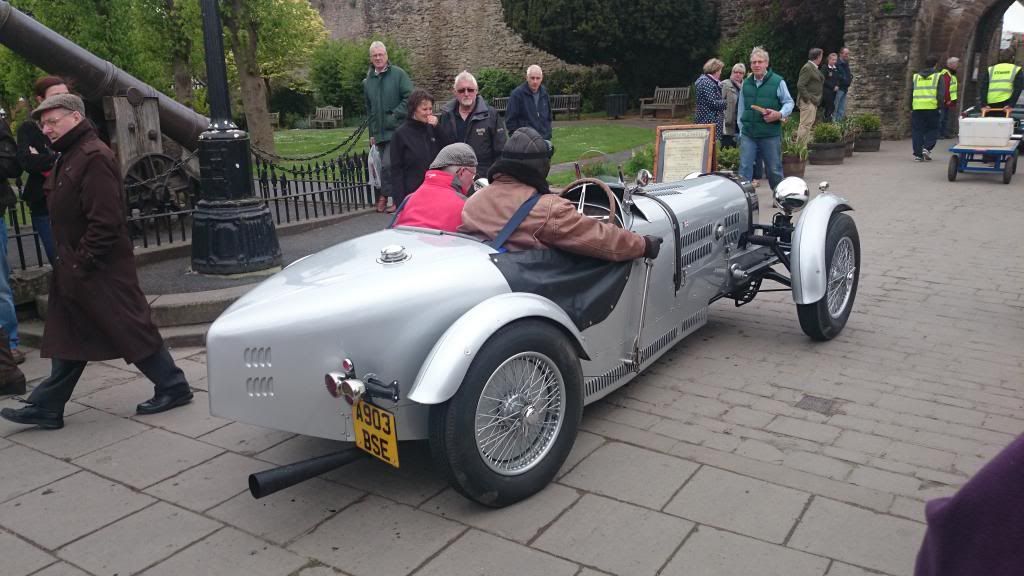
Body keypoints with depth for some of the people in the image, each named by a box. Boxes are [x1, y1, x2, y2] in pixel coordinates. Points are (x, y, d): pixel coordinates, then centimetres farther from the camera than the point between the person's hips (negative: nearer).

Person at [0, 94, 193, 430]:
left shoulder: (94, 157, -17)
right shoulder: (69, 157, 16)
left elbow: (104, 220, -23)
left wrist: (83, 263, -19)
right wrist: (69, 263, 13)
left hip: (99, 271, -10)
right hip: (75, 268, 10)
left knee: (130, 329, -2)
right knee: (66, 338, 13)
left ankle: (173, 387, 11)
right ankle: (46, 408, 21)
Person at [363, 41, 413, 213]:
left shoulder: (398, 74, -1)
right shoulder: (368, 80, 15)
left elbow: (410, 97, -7)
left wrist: (395, 115, -13)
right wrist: (372, 133, 18)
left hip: (396, 130, -6)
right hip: (379, 133, 6)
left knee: (387, 164, -16)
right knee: (389, 166, 9)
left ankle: (384, 195, -2)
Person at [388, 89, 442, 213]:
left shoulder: (432, 129, 7)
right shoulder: (401, 134, -3)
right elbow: (396, 170, -4)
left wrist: (437, 128, -5)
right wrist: (399, 201, -11)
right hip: (412, 195, -4)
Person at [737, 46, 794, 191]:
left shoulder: (778, 82, -3)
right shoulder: (746, 83, 9)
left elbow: (789, 102, 2)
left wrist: (780, 114, -18)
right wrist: (741, 129, 13)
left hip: (771, 134, -2)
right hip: (748, 134, 3)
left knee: (774, 169, 9)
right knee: (744, 168, -3)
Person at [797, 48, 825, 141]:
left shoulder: (813, 67, 14)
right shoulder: (807, 68, -15)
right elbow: (800, 85, -21)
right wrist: (807, 98, -20)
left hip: (813, 101, 10)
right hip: (808, 102, -10)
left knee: (811, 123, 15)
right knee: (806, 124, -10)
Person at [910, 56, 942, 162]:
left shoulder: (916, 76, 13)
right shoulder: (938, 76, 3)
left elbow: (911, 93, 14)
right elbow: (940, 94, -4)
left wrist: (911, 108, 18)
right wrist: (940, 106, 1)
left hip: (917, 108, 2)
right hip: (932, 107, -2)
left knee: (917, 131, 6)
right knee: (932, 130, 11)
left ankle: (918, 154, 3)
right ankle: (927, 148, -8)